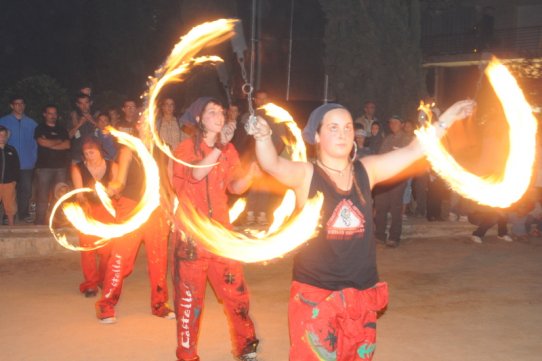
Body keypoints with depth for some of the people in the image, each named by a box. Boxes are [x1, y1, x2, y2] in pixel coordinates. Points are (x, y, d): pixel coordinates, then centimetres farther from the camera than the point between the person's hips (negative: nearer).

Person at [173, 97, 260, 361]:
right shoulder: (187, 147, -3)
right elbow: (196, 174, -23)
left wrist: (252, 172, -20)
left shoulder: (228, 150, 9)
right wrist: (219, 146, -32)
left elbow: (236, 187, 0)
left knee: (236, 292, 6)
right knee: (189, 297, 3)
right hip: (191, 234, -3)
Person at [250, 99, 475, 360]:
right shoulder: (305, 175, -9)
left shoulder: (367, 170, 3)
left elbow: (414, 150, 3)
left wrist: (449, 116, -2)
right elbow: (272, 164, -27)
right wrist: (263, 136, -46)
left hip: (362, 292, 5)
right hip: (315, 293, -4)